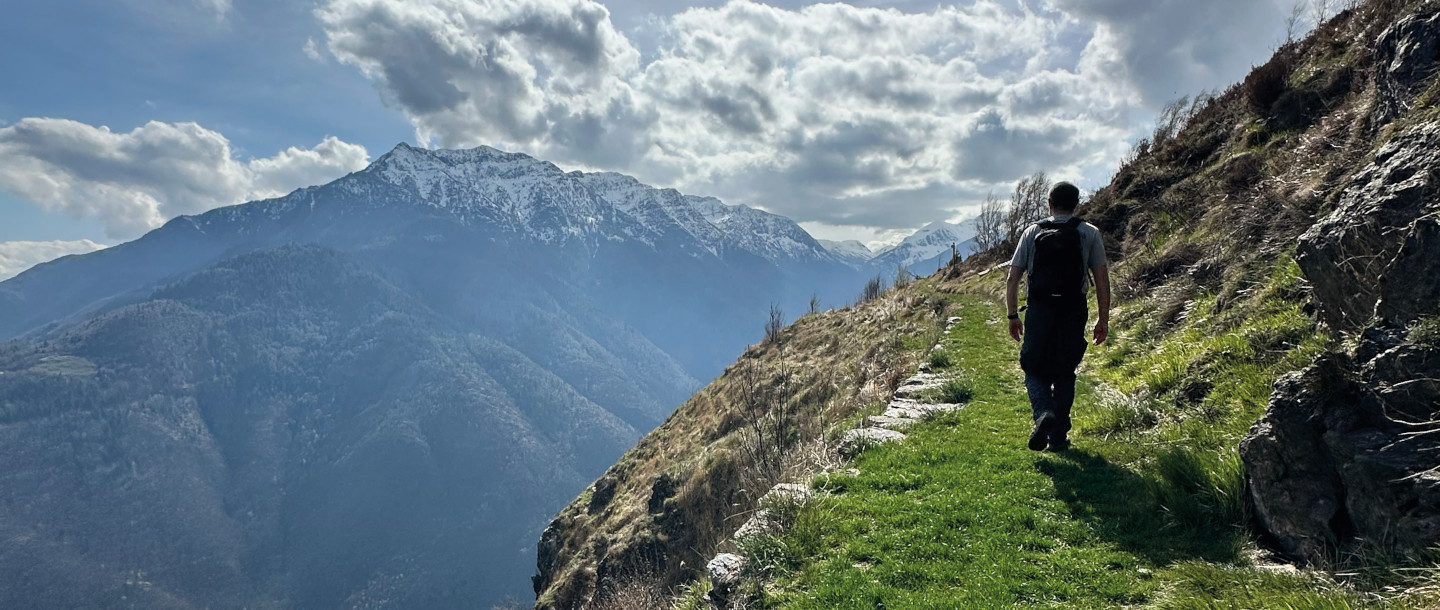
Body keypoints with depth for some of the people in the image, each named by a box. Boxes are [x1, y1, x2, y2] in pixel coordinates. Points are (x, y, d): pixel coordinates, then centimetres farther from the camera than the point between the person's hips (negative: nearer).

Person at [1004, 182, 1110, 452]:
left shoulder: (1032, 232, 5)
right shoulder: (1089, 233, 4)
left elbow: (1012, 280, 2)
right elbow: (1102, 280, 0)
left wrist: (1013, 316, 10)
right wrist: (1103, 319, 8)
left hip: (1039, 311, 0)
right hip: (1073, 313, 1)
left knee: (1035, 370, 11)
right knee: (1064, 374, 12)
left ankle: (1043, 412, -17)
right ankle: (1058, 436, 14)